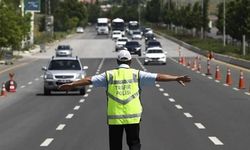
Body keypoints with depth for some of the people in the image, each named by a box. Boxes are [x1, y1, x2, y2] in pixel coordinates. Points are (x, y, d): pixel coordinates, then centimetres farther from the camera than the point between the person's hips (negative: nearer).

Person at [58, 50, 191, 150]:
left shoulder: (109, 75, 4)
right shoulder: (136, 74, 2)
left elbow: (89, 80, 3)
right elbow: (158, 77, -1)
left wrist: (71, 85, 9)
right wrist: (177, 78, 1)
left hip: (114, 118, 0)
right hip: (133, 116, 0)